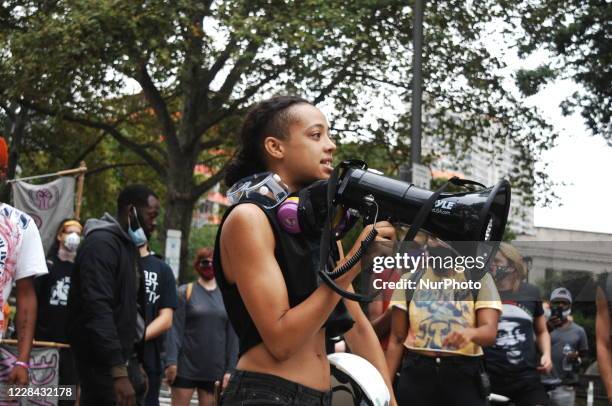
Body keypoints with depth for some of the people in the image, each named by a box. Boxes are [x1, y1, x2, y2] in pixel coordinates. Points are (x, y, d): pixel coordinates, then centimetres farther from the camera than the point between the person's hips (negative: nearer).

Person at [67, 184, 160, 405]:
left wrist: (137, 364, 18)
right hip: (103, 364, -9)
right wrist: (119, 372, -29)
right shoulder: (101, 243, -14)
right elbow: (98, 310, -23)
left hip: (124, 358, 9)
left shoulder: (128, 245, 17)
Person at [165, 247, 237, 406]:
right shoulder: (185, 292, 2)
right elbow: (175, 329, -5)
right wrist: (171, 361, -14)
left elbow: (232, 335, 8)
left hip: (215, 369, 3)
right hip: (186, 367, -2)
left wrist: (231, 368, 2)